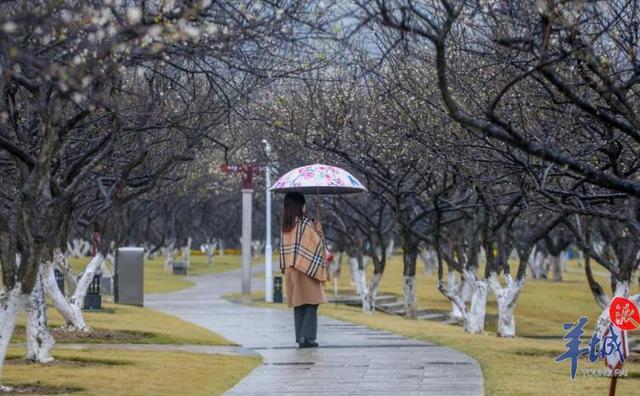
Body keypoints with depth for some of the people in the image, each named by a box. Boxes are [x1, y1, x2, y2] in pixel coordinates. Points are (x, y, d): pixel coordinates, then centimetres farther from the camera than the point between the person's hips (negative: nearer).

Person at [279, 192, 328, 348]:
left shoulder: (285, 226, 8)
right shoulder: (306, 223, -11)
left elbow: (284, 248, 12)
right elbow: (317, 243, -9)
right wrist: (318, 229, 4)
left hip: (290, 270, 6)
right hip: (307, 269, -6)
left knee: (298, 304, 10)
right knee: (311, 304, -1)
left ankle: (300, 338, 8)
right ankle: (307, 337, -10)